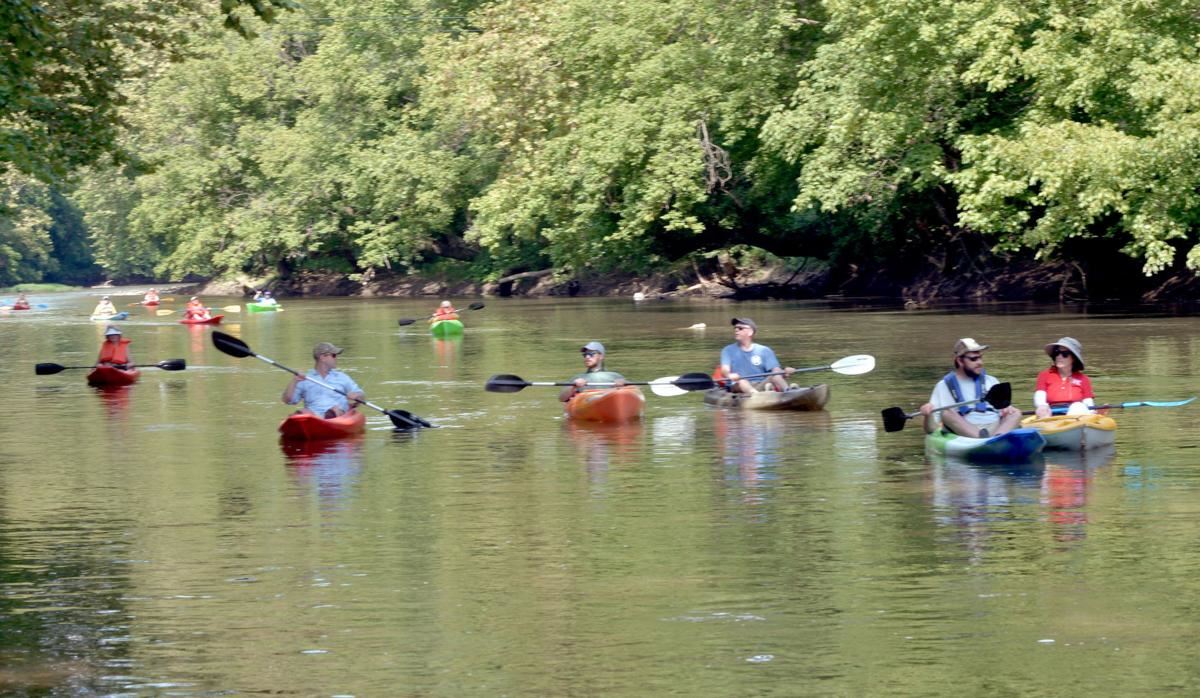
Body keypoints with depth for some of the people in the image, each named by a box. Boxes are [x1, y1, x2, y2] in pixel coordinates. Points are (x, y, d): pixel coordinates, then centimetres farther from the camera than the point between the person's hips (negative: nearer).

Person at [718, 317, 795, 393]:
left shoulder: (764, 351, 11)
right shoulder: (728, 351, 10)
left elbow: (775, 369, -1)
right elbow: (724, 370, -7)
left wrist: (785, 373, -25)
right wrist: (729, 375, -33)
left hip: (761, 385, 1)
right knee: (741, 381, -32)